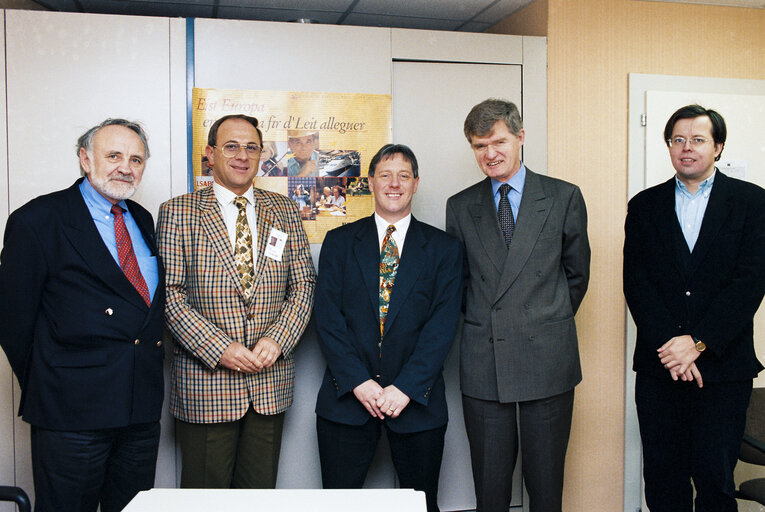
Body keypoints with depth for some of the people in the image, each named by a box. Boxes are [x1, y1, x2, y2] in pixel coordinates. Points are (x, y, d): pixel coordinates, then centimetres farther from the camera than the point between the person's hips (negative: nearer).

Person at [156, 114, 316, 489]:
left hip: (271, 380, 3)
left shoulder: (284, 211, 9)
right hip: (205, 380, -2)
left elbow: (303, 283, 7)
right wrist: (219, 348, -15)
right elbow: (169, 293, -6)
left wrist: (277, 338, -8)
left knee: (261, 490, 12)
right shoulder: (177, 212, 0)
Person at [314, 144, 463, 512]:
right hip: (347, 398, 0)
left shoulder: (443, 248, 5)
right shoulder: (339, 242, 7)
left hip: (417, 400, 0)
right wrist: (358, 381, -12)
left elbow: (443, 324, -3)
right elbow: (327, 316, -1)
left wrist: (406, 387, -13)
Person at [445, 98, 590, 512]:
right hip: (483, 365, 2)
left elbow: (577, 272, 11)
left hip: (547, 360, -1)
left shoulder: (564, 197, 3)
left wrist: (550, 324, 12)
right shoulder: (460, 207, 8)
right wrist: (485, 323, 8)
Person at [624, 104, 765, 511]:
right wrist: (668, 345, -12)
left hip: (723, 364, -1)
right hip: (658, 366, 2)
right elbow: (635, 282, 0)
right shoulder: (644, 206, 9)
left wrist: (698, 342, -15)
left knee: (715, 477, 3)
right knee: (662, 478, 9)